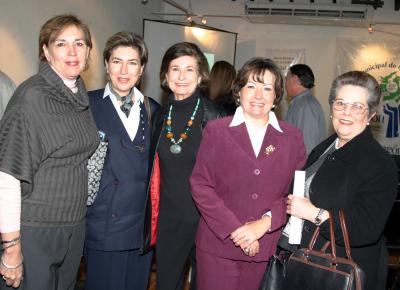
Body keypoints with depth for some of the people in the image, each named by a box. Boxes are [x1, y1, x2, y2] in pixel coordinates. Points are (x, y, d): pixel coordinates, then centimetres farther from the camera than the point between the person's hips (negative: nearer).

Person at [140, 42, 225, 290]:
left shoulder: (213, 116, -11)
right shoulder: (161, 116, 3)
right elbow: (156, 169, 11)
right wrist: (152, 218, 10)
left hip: (204, 217, -4)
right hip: (168, 217, 4)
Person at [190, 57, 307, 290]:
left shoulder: (292, 137, 5)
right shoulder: (216, 130, 0)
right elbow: (201, 186, -5)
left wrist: (266, 222, -13)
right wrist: (235, 230, -12)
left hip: (265, 248, 2)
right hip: (217, 245, -1)